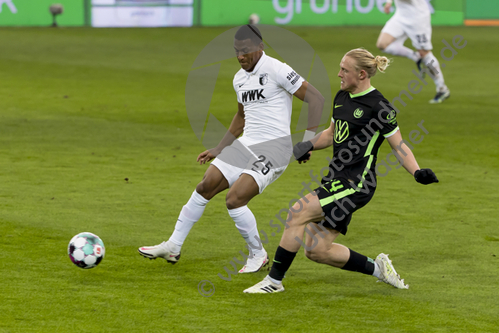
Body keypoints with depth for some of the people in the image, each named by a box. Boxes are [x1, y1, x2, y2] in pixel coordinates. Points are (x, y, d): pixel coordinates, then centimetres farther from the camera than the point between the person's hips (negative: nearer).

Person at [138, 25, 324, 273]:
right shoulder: (240, 79, 12)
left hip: (273, 150, -8)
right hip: (246, 145, 8)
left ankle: (258, 255, 3)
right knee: (205, 187, 5)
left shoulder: (276, 70, -13)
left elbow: (316, 99, -13)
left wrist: (308, 140, -18)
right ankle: (173, 247, 17)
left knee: (234, 200, -18)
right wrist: (218, 150, 28)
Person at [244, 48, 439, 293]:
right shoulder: (342, 98, 12)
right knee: (316, 250, 5)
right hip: (336, 181, 9)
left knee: (297, 213, -18)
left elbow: (398, 146, -6)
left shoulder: (378, 105, -11)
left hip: (356, 184, -9)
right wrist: (308, 145, 7)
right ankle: (376, 268, 22)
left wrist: (417, 172, -21)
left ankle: (274, 280, -8)